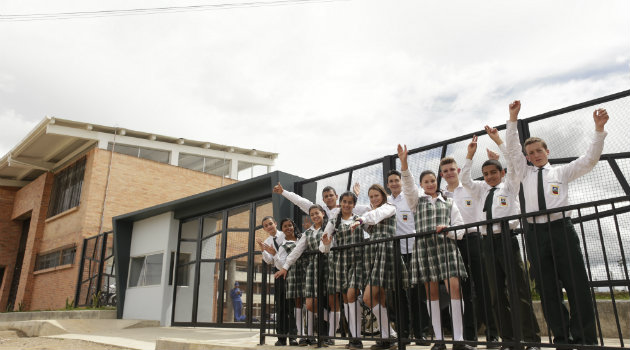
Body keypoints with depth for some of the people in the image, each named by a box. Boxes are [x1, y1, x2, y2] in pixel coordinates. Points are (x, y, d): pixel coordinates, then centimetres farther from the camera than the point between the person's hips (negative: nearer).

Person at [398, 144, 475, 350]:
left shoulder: (449, 203, 19)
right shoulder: (416, 201, 17)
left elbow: (460, 229, 13)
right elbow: (408, 185, -2)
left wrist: (448, 230, -11)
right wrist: (404, 164, -18)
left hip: (446, 246, 0)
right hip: (423, 247, 0)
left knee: (454, 287, -14)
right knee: (432, 292, -1)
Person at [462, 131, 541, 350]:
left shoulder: (510, 186, 8)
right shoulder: (482, 191, 18)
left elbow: (514, 164, -4)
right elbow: (464, 179, 12)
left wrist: (498, 140, -4)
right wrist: (470, 154, 7)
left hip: (506, 239, -5)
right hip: (488, 242, 5)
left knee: (519, 290, -5)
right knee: (497, 294, 6)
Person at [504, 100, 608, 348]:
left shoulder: (562, 172, 15)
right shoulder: (525, 173, 18)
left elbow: (589, 160, 7)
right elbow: (511, 149, 11)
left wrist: (599, 129, -2)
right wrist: (513, 118, 4)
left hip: (561, 229, -1)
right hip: (536, 232, 2)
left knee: (577, 285, -3)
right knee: (547, 289, 1)